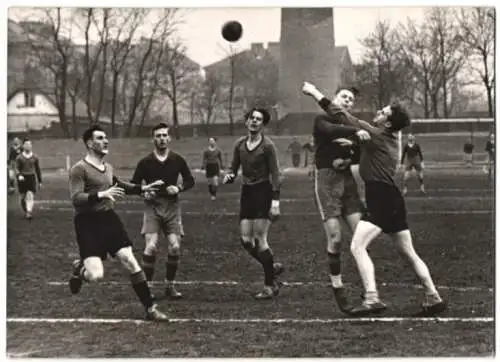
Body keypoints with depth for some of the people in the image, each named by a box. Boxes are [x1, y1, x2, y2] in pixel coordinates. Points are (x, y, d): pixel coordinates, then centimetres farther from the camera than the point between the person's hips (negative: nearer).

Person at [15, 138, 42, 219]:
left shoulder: (35, 157, 5)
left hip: (32, 178, 0)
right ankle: (25, 212, 26)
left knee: (30, 196, -15)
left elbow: (38, 169, 12)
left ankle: (29, 212, -21)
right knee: (22, 197, 6)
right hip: (22, 178, 0)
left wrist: (40, 181, 13)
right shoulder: (19, 157, 1)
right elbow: (17, 168, -2)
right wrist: (19, 175, -23)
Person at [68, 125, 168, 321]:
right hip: (88, 223, -7)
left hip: (109, 218, 7)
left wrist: (142, 188, 31)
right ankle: (79, 268, 19)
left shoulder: (108, 168, 15)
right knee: (96, 275, -18)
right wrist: (101, 194, -28)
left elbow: (118, 184, 36)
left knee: (131, 263, -3)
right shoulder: (79, 169, -10)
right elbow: (76, 199, -19)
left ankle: (150, 308, 4)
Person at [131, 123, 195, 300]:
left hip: (172, 207, 2)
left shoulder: (177, 160, 3)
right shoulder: (145, 162, 0)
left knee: (175, 247, -6)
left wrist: (179, 188, -8)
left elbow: (190, 180, 11)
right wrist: (144, 192, -12)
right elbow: (134, 184, 7)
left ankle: (169, 286, 12)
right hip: (152, 206, -1)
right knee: (151, 248, -14)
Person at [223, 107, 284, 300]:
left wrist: (275, 200, -16)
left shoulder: (267, 145, -9)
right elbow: (234, 167, 15)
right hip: (246, 191, 6)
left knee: (259, 239, -8)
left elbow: (275, 174, -10)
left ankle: (270, 286, 2)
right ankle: (272, 267, 25)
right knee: (246, 240, 2)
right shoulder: (239, 144, 7)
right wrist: (229, 176, -9)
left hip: (263, 192, -6)